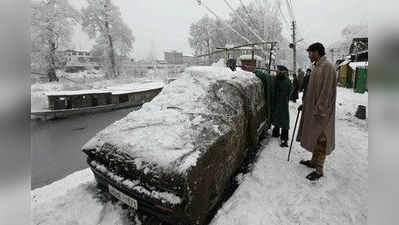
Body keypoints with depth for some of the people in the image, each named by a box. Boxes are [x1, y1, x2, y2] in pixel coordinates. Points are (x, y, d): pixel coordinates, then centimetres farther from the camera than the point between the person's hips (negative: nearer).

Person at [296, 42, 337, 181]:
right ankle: (314, 161, 34)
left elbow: (326, 92, -21)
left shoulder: (327, 67, -16)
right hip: (312, 110, 9)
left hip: (321, 112, -9)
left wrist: (319, 111, -21)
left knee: (320, 140, 1)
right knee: (314, 138, 18)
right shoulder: (317, 67, 14)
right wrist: (304, 104, 18)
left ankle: (319, 170, 14)